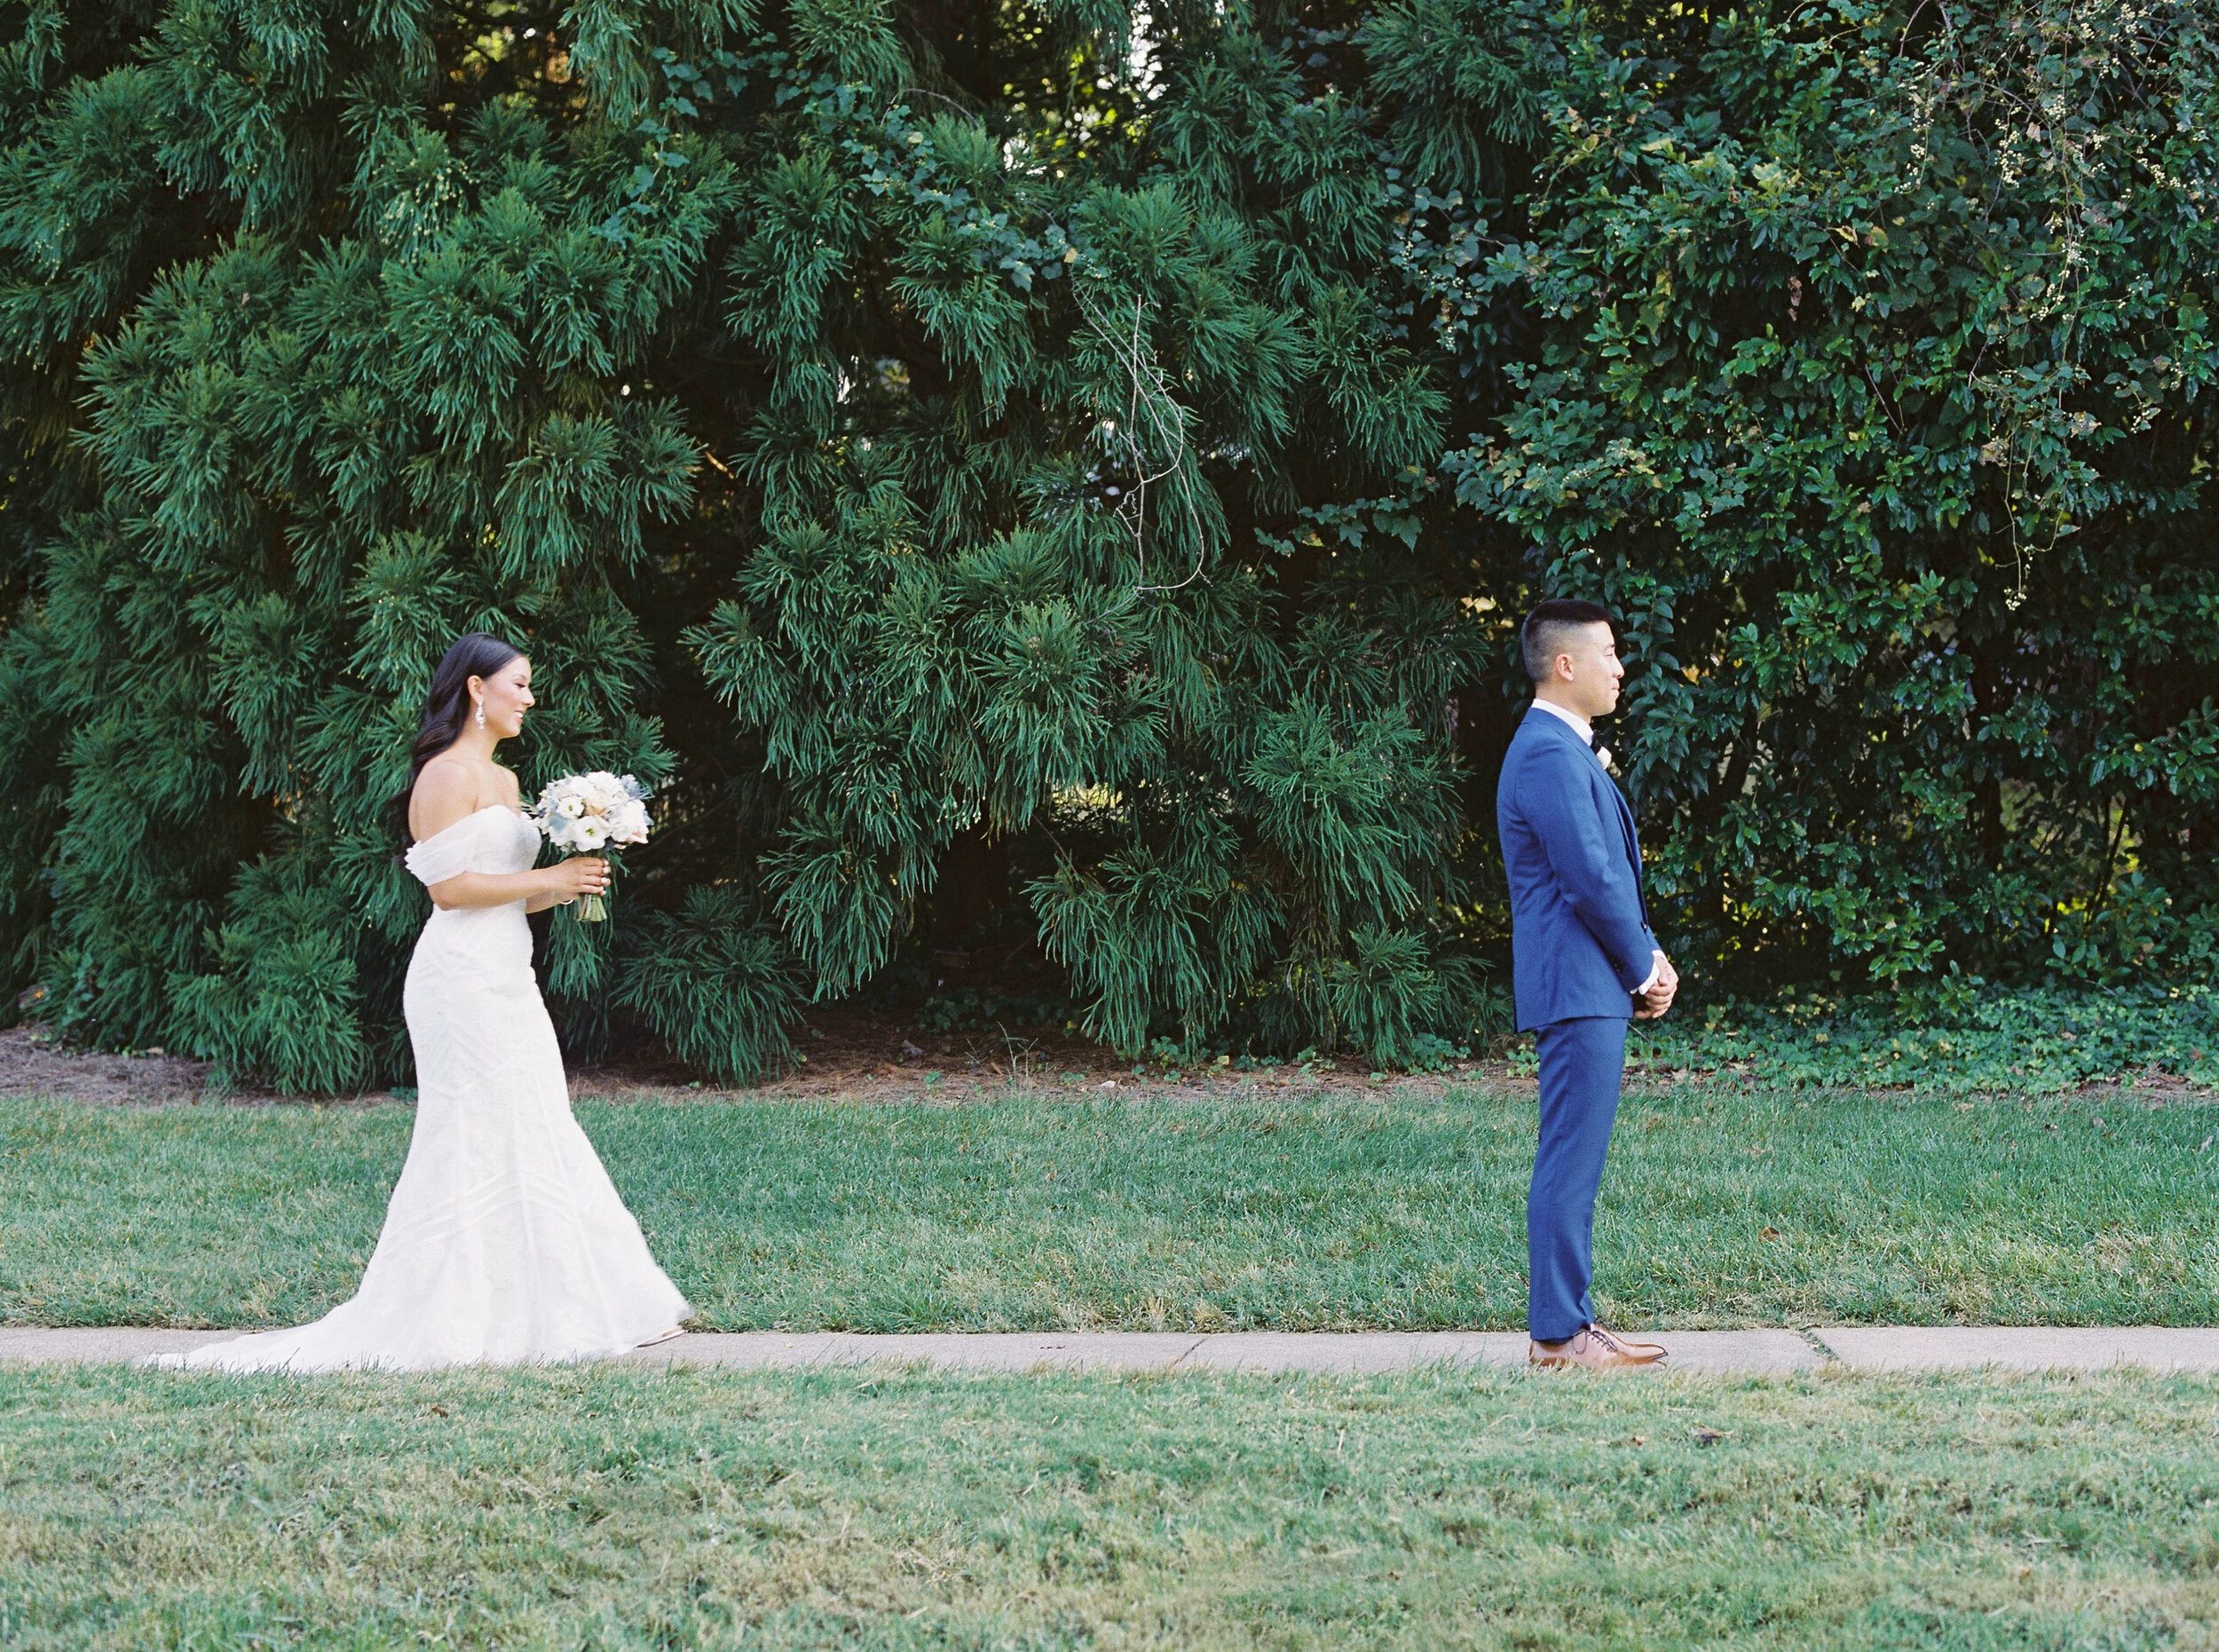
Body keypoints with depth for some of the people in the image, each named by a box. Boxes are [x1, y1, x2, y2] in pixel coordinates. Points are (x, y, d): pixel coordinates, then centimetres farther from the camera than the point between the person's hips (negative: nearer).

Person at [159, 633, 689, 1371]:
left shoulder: (502, 780, 18)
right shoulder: (447, 775, -10)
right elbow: (450, 887, -18)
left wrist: (567, 887, 5)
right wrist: (547, 879, -13)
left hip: (505, 982, 10)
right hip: (465, 979, -10)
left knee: (536, 1141, 9)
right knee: (478, 1145, -7)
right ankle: (452, 1318, -1)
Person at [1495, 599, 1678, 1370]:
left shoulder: (1565, 750, 18)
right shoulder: (1550, 755, -16)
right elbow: (1591, 882, -20)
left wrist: (1647, 958, 9)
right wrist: (1644, 968, -8)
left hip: (1594, 990, 11)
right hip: (1577, 989, -11)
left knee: (1575, 1164, 12)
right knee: (1570, 1164, -7)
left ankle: (1568, 1320, 17)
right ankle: (1558, 1333, -5)